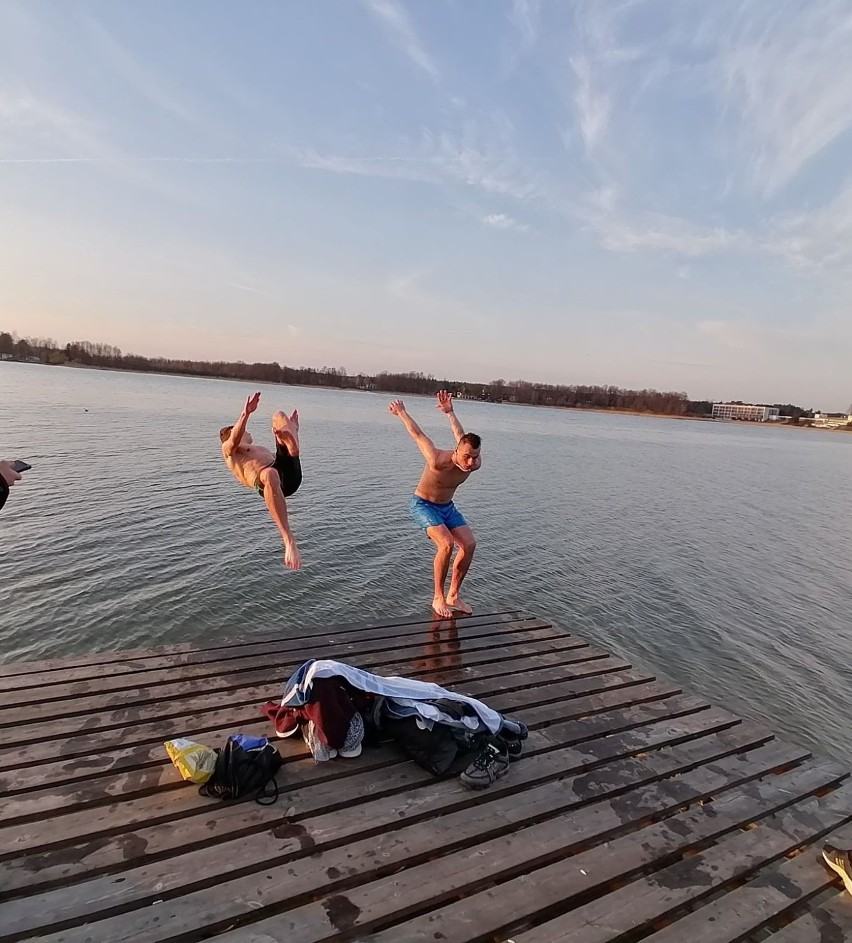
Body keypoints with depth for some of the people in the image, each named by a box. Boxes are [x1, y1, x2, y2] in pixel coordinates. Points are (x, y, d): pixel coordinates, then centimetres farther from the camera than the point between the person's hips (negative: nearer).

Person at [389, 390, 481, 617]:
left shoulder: (475, 464, -19)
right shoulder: (438, 461, -35)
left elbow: (460, 437, -2)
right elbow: (418, 435, -19)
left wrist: (450, 413, 12)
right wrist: (401, 413, -3)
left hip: (447, 506, 6)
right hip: (423, 505, -6)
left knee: (469, 544, -8)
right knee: (446, 545, -25)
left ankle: (453, 596, 5)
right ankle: (438, 598, -10)